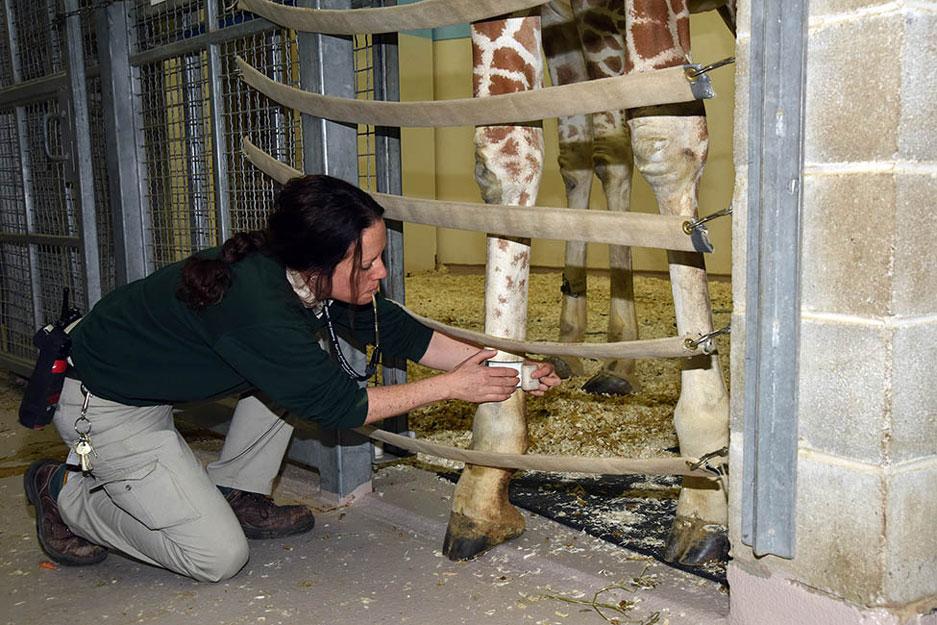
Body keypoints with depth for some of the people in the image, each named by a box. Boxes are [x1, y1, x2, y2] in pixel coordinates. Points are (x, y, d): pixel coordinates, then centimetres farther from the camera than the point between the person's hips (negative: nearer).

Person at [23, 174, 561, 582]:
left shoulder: (306, 276, -13)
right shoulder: (257, 306, -36)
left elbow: (400, 332, -3)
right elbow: (340, 405, -26)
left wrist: (501, 365, -7)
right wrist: (451, 386, -21)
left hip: (168, 373, 8)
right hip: (106, 406, -8)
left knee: (294, 365, -2)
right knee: (220, 557, -6)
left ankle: (233, 492, 9)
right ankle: (68, 493, 11)